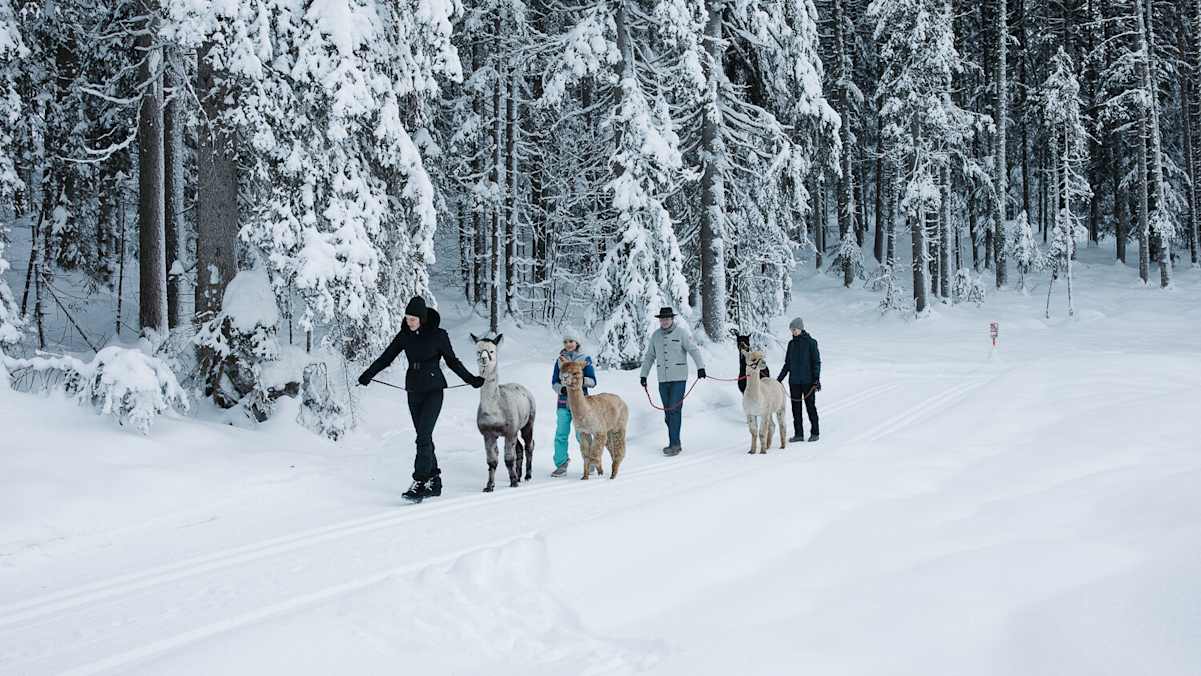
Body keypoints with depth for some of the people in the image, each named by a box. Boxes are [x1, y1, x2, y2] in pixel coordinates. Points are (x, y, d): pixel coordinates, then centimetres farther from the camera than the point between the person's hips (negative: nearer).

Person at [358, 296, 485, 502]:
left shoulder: (438, 335, -7)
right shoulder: (405, 335, 4)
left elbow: (452, 361, 4)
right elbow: (386, 357, 8)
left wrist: (471, 380, 3)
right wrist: (368, 375, -2)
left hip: (433, 390, -5)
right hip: (414, 391, 5)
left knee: (423, 436, -14)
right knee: (424, 437, 7)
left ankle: (420, 483, -17)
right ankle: (434, 482, 14)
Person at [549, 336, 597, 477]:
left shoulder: (585, 359, 1)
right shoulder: (559, 361, 9)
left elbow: (593, 381, -1)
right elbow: (554, 382, 8)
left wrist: (582, 380, -20)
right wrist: (561, 389, -13)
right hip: (563, 402, 3)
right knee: (561, 434, -3)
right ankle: (561, 465, 3)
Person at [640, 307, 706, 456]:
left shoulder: (681, 333, -4)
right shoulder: (655, 335, 10)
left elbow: (693, 350, -10)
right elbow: (649, 356, 18)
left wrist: (700, 367, -23)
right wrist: (644, 375, 16)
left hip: (679, 378, -5)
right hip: (663, 379, 5)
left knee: (675, 410, -11)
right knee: (668, 412, 6)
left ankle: (674, 444, -10)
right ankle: (674, 443, 14)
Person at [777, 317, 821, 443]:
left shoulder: (811, 342, -5)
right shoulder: (791, 344, 10)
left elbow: (816, 362, -6)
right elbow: (787, 364, 15)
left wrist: (816, 379, -13)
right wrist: (779, 379, 12)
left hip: (808, 381, -5)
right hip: (794, 381, 5)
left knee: (810, 406, 1)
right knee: (796, 407, 5)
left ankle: (814, 433, 10)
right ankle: (798, 434, 10)